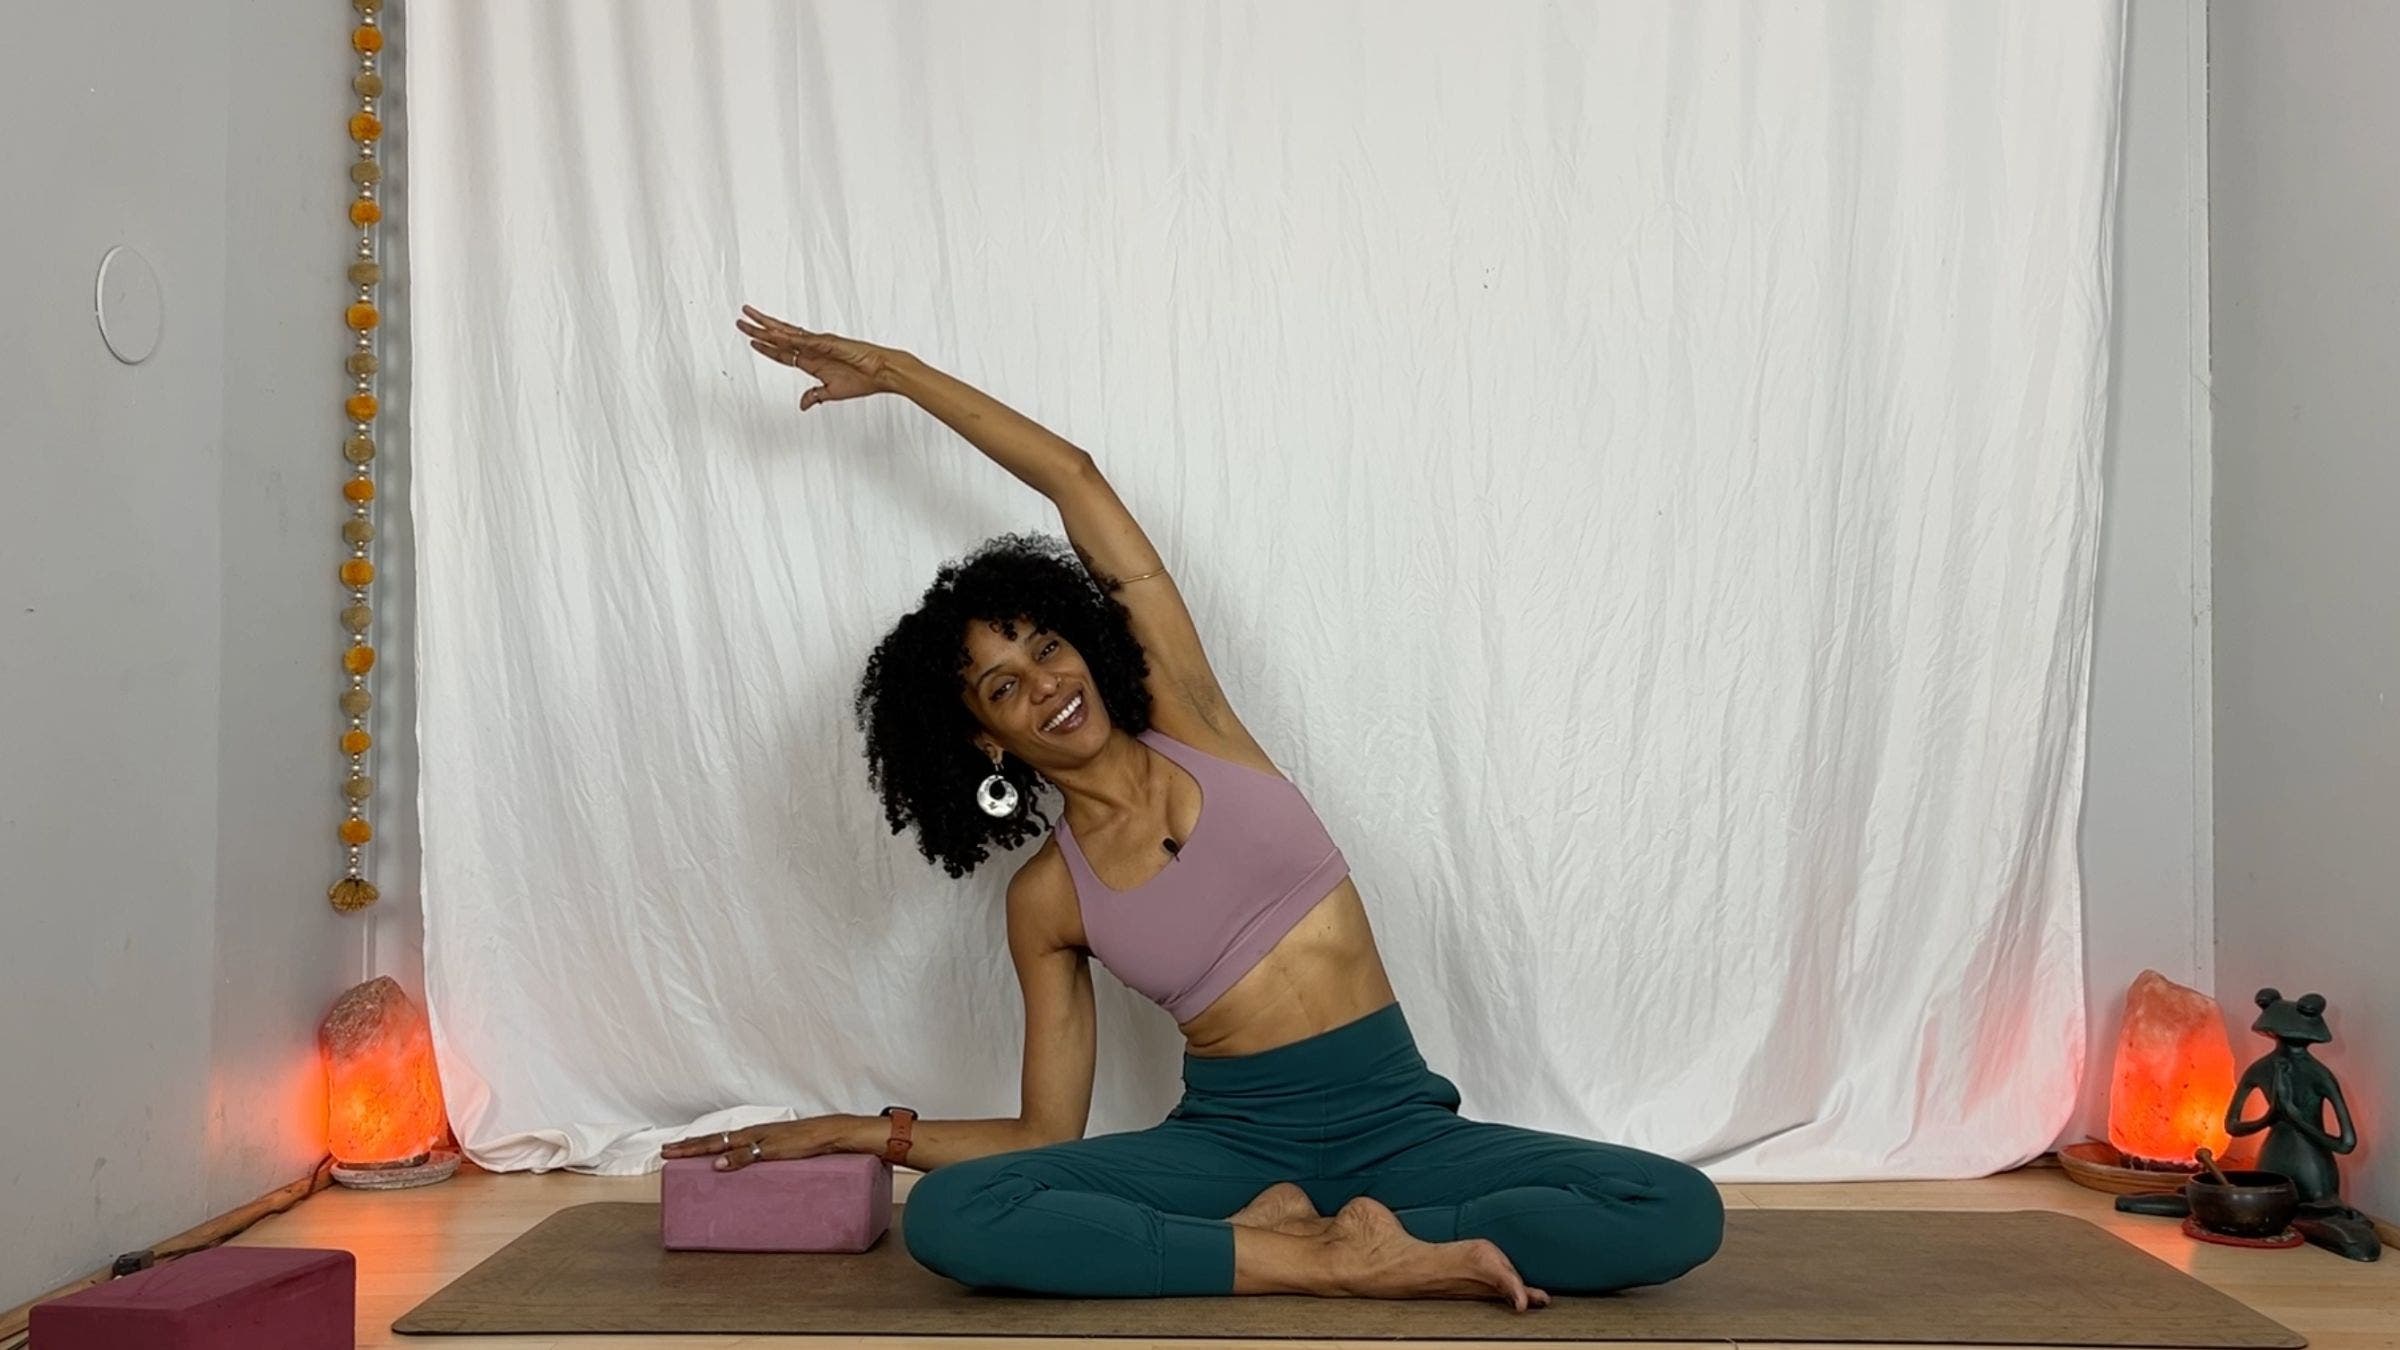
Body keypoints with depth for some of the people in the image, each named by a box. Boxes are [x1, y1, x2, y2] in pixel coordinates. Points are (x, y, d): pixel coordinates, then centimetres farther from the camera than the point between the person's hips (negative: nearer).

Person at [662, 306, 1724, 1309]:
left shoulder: (1190, 723, 3)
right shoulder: (1045, 899, 4)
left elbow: (1076, 480, 1)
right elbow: (1051, 1132, 8)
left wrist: (899, 369, 7)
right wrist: (858, 1131, 3)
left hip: (1394, 1126, 1)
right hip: (1230, 1139, 0)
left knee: (1680, 1215, -23)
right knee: (946, 1220, -28)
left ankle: (1299, 1232, -18)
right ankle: (1343, 1261, -25)